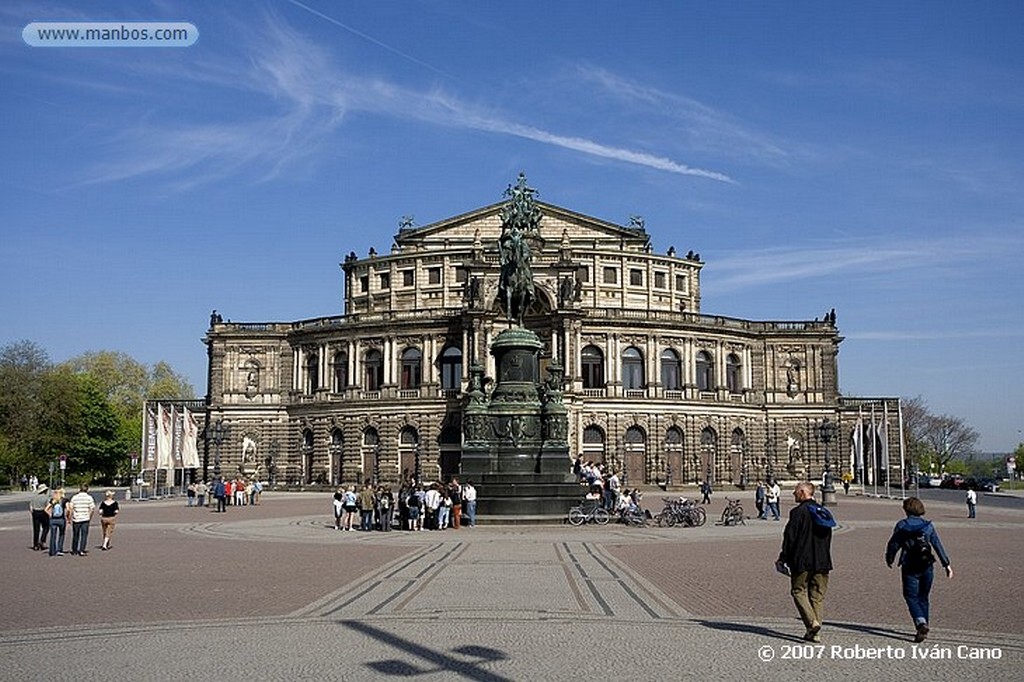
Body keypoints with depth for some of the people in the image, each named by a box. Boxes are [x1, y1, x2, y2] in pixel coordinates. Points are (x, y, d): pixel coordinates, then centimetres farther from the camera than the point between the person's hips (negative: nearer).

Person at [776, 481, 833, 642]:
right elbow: (828, 537, 17)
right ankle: (814, 632, 9)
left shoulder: (798, 511, -11)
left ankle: (812, 622, -13)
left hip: (802, 561, -6)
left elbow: (790, 536, -12)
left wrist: (783, 558, -4)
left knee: (799, 591, 5)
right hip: (822, 562, 6)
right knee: (818, 595, 9)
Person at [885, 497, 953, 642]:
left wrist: (889, 560, 15)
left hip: (909, 568, -3)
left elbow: (893, 545, -1)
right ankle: (923, 626, 20)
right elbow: (938, 546, 2)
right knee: (923, 598, 16)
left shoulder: (901, 525, -4)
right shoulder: (928, 525, 3)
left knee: (911, 597, 1)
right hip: (927, 567, 3)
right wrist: (947, 564, 7)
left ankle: (921, 623, -20)